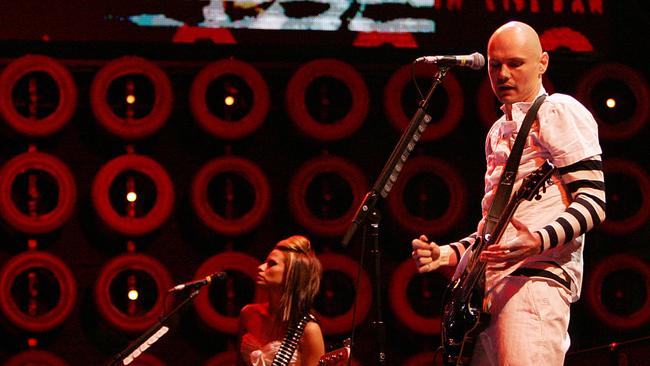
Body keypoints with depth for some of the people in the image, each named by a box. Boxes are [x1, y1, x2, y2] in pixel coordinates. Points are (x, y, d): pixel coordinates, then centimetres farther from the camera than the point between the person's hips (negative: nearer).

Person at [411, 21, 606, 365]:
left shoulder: (558, 111, 1)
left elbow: (594, 200, -9)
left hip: (538, 273, -9)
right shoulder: (498, 133, 27)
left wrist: (541, 240, -25)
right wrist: (447, 254, 17)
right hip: (488, 284, 9)